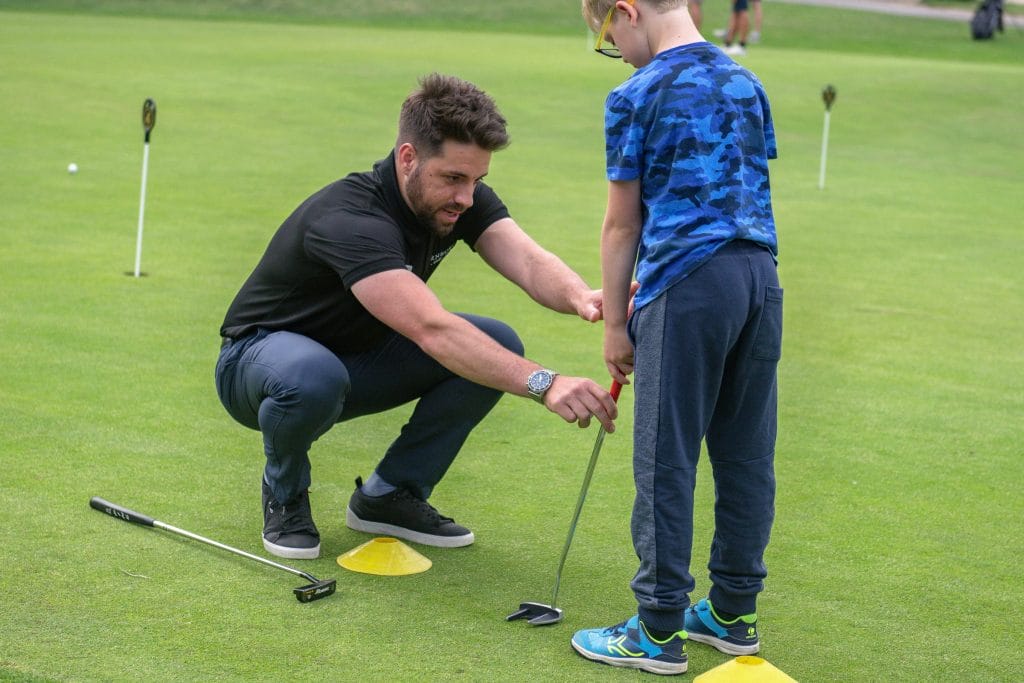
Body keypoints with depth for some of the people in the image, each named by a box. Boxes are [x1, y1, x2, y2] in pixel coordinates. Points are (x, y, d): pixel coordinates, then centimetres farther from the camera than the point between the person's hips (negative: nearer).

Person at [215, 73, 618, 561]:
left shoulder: (461, 198, -13)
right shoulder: (350, 219, -36)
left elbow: (529, 263, -28)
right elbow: (433, 330, -49)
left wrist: (581, 297, -52)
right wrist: (543, 384, -59)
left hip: (360, 356, 7)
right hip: (261, 354, -7)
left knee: (496, 346, -15)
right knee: (313, 376, -43)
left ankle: (389, 495, 1)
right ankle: (284, 494, -8)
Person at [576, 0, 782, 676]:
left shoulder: (637, 97, -4)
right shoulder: (746, 83, 14)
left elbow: (622, 227, -2)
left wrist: (615, 324, 6)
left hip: (687, 288, -7)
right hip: (760, 277, 7)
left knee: (666, 461, -1)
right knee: (746, 453, 12)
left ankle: (660, 631, 3)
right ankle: (734, 612, 21)